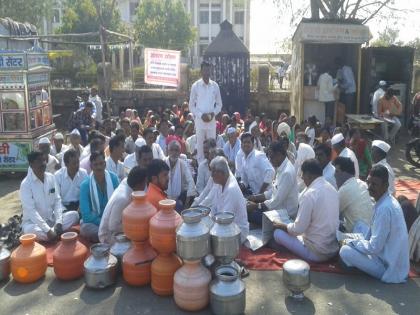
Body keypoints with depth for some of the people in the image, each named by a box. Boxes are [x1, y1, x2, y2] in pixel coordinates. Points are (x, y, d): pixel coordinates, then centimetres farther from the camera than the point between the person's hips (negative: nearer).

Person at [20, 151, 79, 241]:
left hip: (52, 218, 5)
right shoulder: (26, 184, -16)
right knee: (32, 230, -38)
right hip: (33, 221, -5)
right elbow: (30, 210, -21)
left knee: (74, 215, -17)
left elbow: (57, 200, 0)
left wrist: (58, 222, -15)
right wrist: (48, 230, -28)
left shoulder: (51, 177, 0)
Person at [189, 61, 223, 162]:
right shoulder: (195, 86, -2)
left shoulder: (215, 86, 5)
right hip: (200, 120, -2)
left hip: (212, 120, 2)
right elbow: (191, 106, 0)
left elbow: (219, 104, 11)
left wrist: (213, 113, -6)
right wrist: (201, 115, -12)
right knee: (200, 144, 1)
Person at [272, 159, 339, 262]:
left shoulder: (309, 195, -21)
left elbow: (298, 229, -17)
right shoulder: (332, 189, 3)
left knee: (278, 233, 5)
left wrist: (282, 226, 2)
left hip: (317, 253, -8)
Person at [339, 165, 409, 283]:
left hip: (389, 269, -9)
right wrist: (353, 241, 7)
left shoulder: (384, 209, -28)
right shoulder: (388, 201, 3)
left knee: (345, 251, -16)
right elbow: (375, 236, 14)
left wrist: (349, 242, -12)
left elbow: (374, 248, -25)